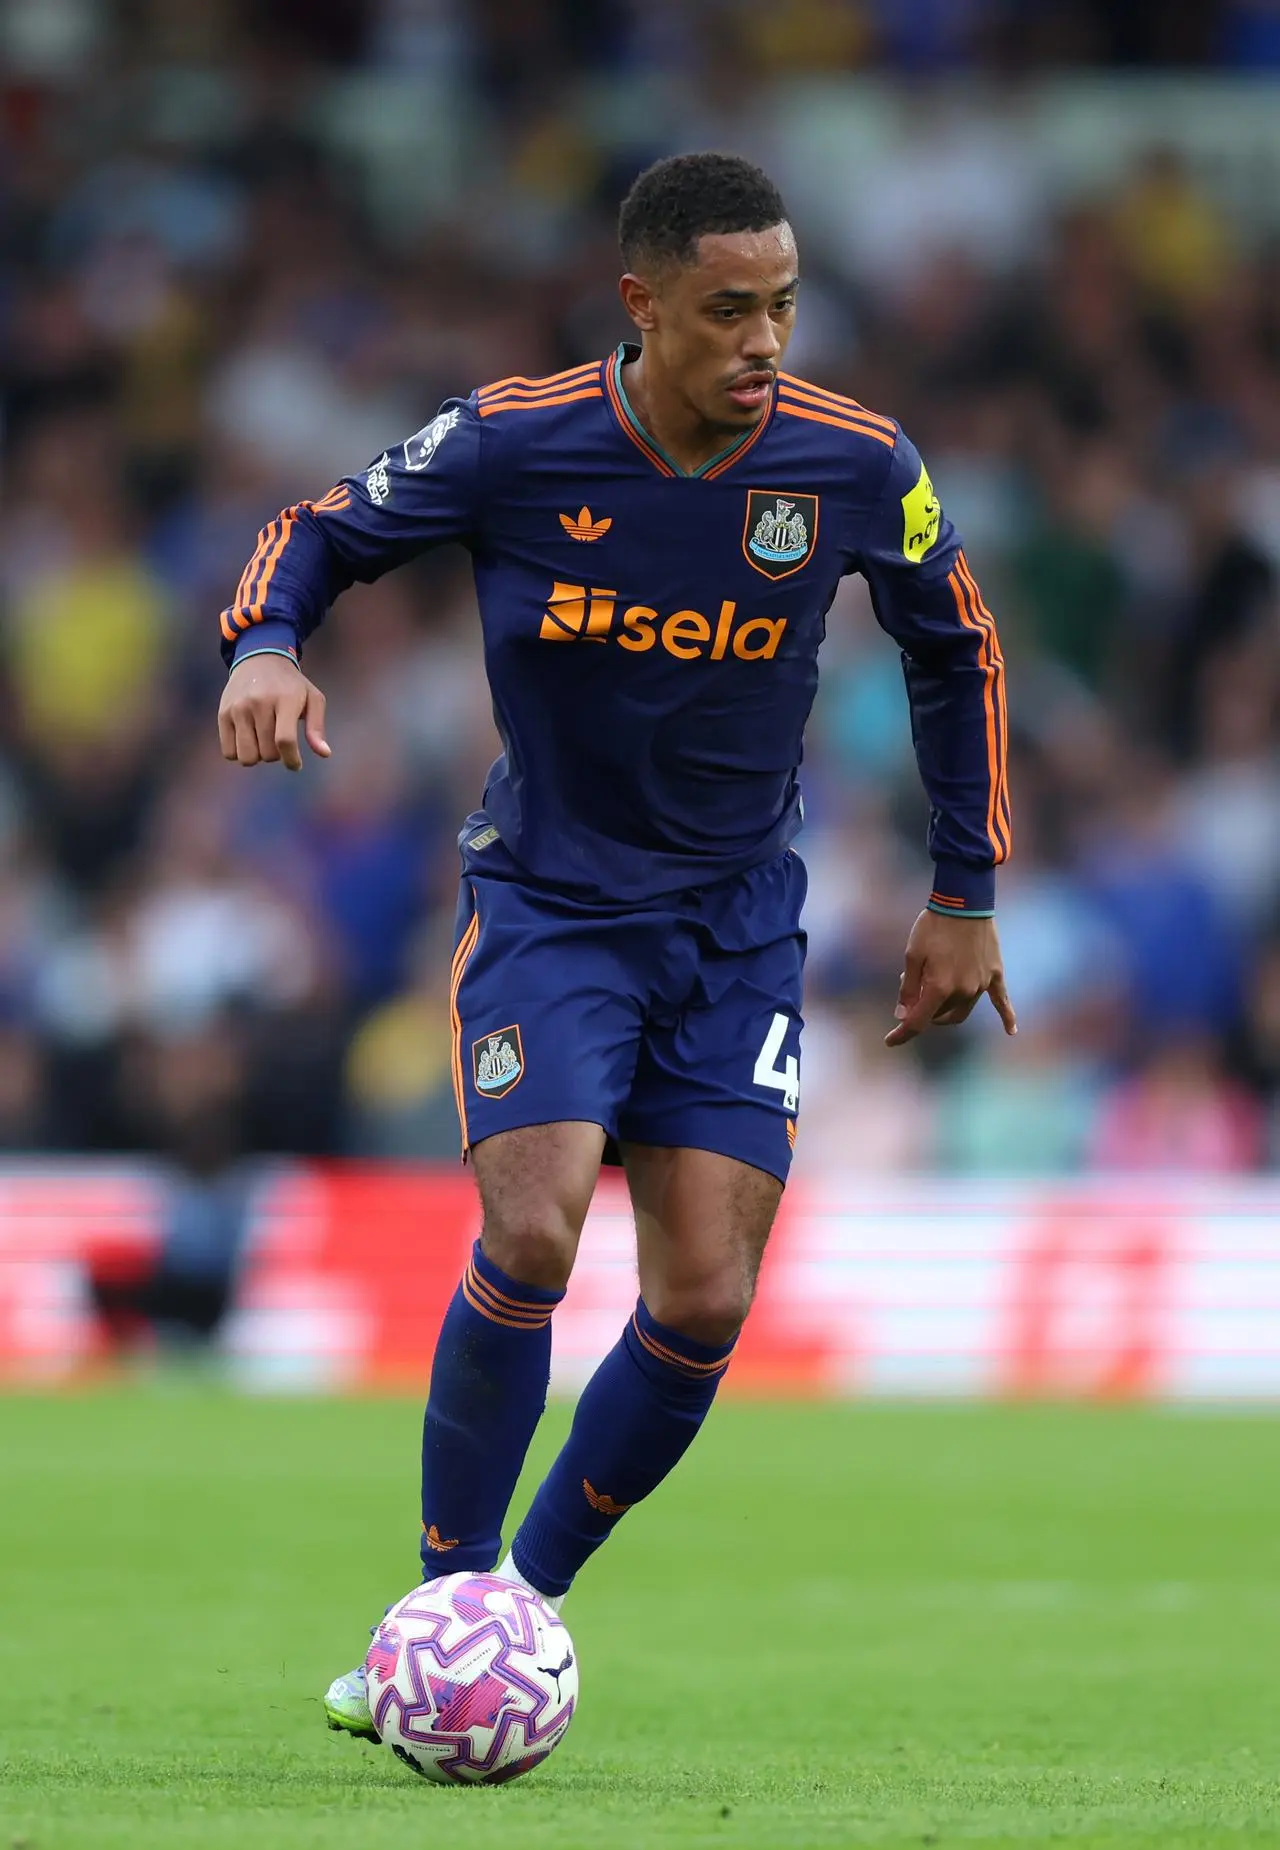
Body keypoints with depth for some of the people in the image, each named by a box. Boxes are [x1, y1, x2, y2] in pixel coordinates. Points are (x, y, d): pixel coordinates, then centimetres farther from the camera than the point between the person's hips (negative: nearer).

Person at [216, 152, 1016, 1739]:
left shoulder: (854, 467, -10)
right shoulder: (510, 443, -15)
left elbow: (956, 651, 9)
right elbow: (321, 534, 1)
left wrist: (964, 896, 11)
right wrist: (264, 648, -21)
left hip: (736, 927, 2)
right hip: (546, 903, -2)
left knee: (705, 1302, -9)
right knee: (531, 1236, -22)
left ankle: (530, 1596, 12)